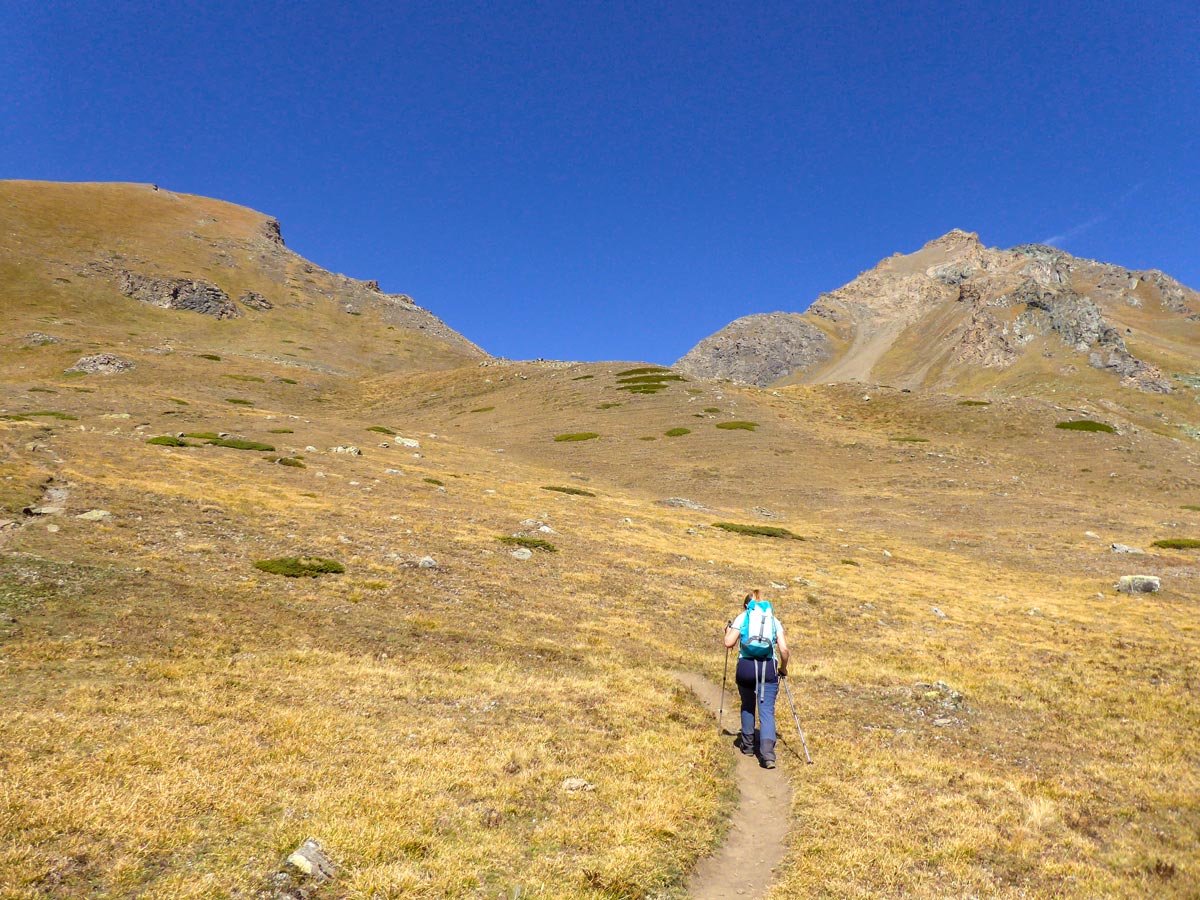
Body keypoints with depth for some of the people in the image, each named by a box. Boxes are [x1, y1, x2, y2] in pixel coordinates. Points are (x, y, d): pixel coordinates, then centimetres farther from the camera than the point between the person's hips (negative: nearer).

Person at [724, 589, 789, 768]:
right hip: (768, 667, 0)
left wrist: (728, 631, 19)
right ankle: (768, 753, -13)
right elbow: (784, 649, 4)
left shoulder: (742, 617, 9)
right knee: (767, 710, 0)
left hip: (746, 666, 0)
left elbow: (729, 643, -1)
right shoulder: (774, 620, 14)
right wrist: (783, 668, 19)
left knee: (747, 706, 21)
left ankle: (747, 745, 29)